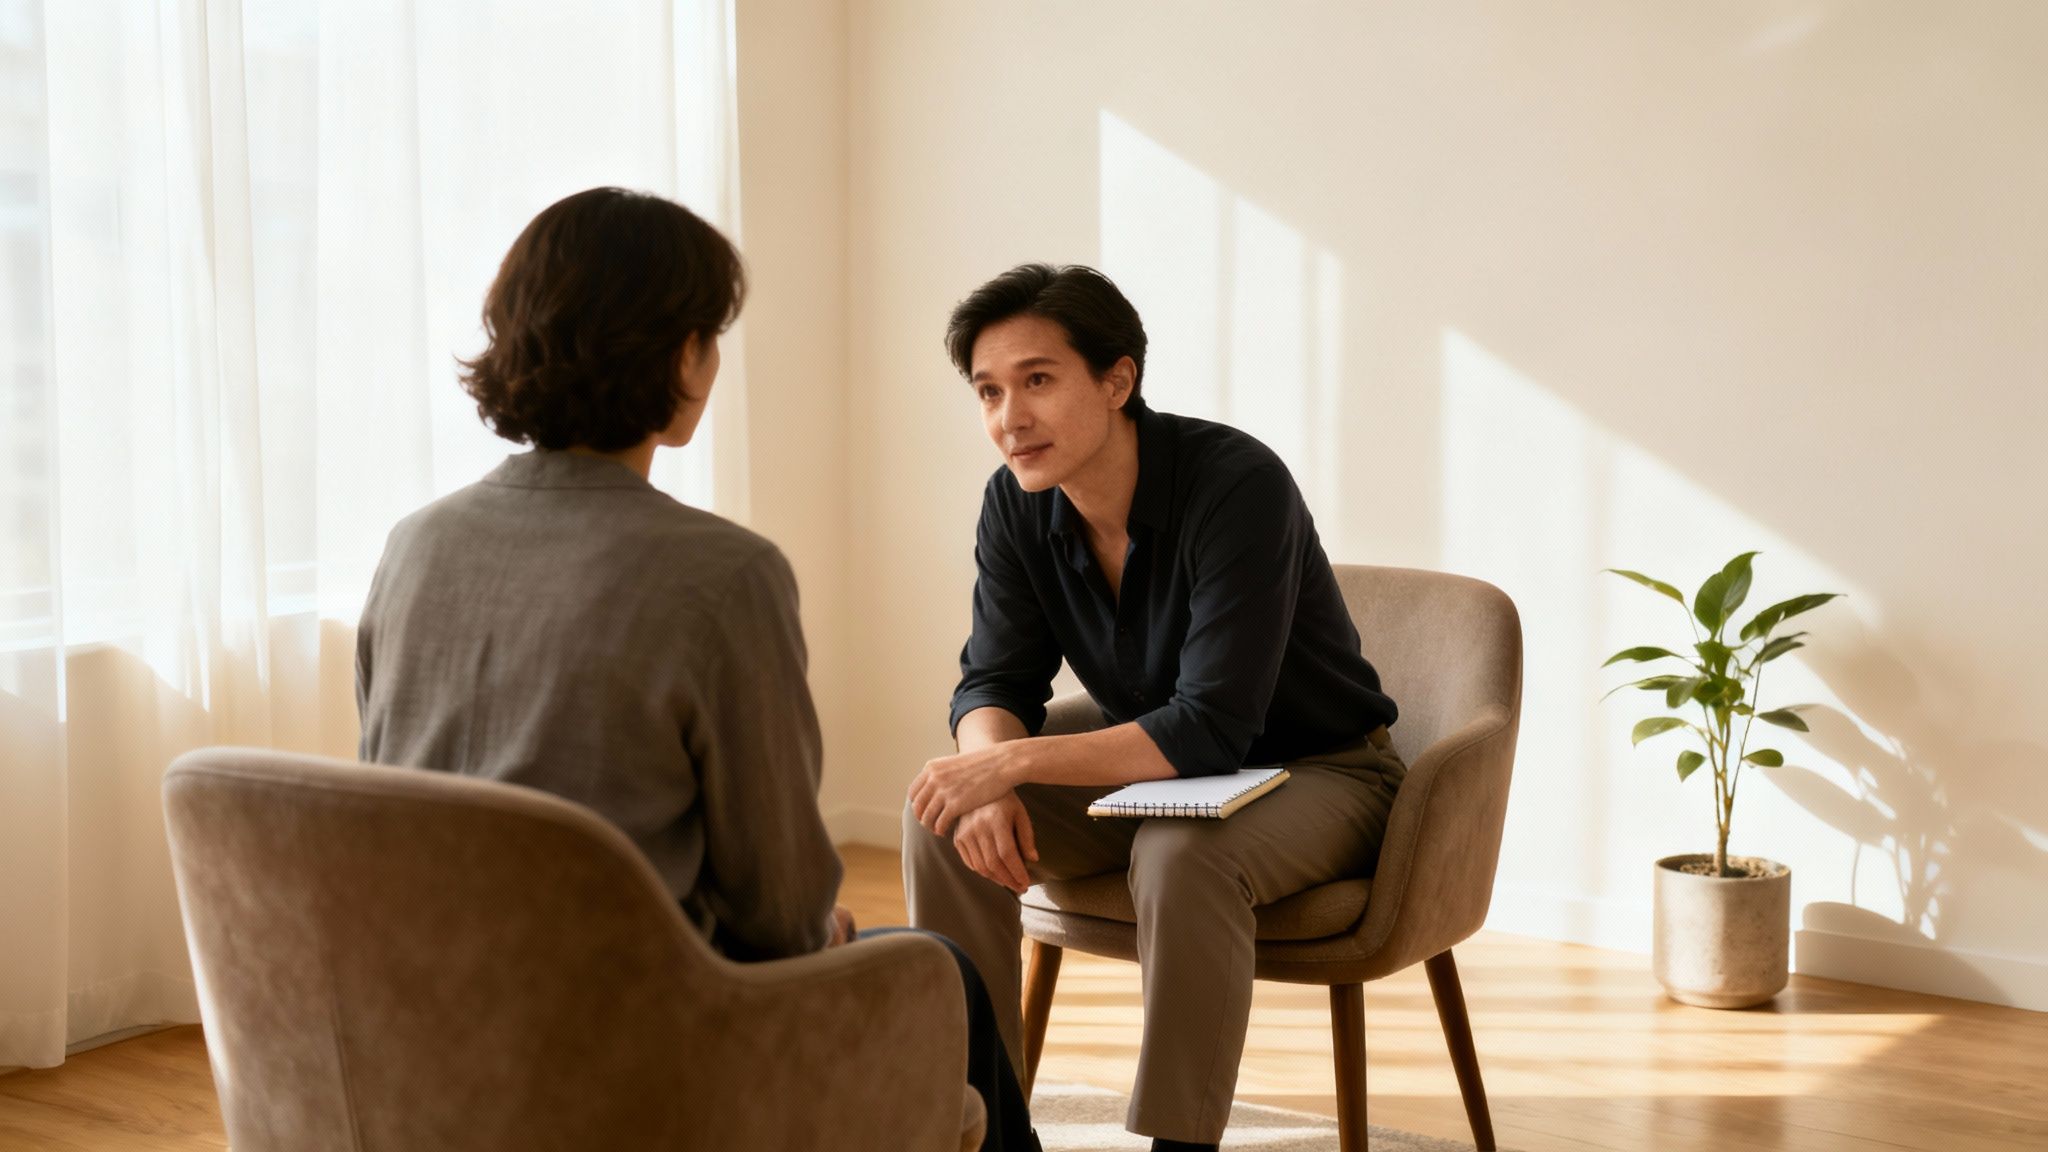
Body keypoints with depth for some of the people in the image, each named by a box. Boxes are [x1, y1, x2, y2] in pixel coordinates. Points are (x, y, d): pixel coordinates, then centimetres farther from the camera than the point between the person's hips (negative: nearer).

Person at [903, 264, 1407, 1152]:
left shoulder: (1238, 483, -28)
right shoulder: (1017, 504, -7)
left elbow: (1211, 729, -31)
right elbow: (994, 684, -2)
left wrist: (1014, 760, -34)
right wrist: (990, 781, -26)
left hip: (1318, 771, -6)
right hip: (1155, 772, 6)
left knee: (1181, 856, -37)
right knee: (943, 817, -15)